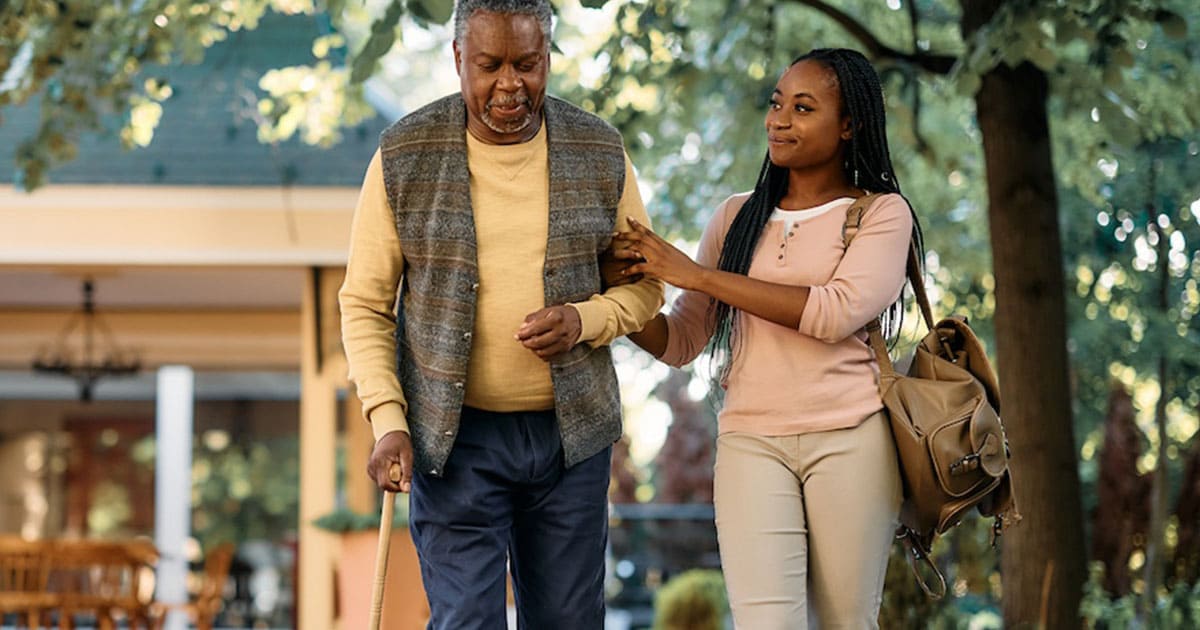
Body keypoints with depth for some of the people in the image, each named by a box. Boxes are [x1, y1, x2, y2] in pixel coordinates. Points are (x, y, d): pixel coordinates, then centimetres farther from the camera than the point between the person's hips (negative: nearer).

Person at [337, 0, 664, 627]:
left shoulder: (599, 154, 1)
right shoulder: (404, 157, -5)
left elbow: (643, 284, 9)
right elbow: (364, 303, 0)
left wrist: (584, 321, -13)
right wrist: (387, 421, -12)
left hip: (569, 431, 2)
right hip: (453, 435, -2)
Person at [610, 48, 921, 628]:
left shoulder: (882, 212, 3)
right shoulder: (737, 217, 15)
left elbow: (836, 313, -14)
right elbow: (680, 342, 15)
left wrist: (695, 275, -11)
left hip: (850, 438, -2)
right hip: (750, 442, 2)